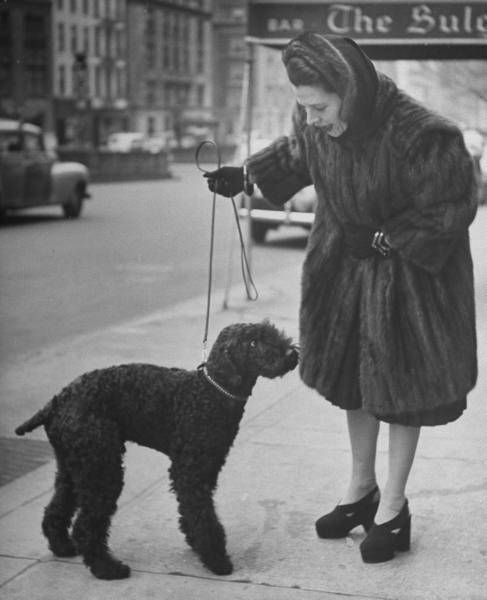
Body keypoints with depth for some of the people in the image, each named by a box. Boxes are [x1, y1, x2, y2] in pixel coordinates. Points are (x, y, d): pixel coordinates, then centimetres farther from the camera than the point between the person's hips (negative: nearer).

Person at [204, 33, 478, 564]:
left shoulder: (420, 136, -32)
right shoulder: (314, 124, -13)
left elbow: (451, 210, -21)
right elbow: (294, 154, 11)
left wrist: (382, 239, -23)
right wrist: (247, 175, -3)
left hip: (410, 270, -6)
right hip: (343, 263, 6)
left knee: (400, 386, 4)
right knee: (352, 378, 15)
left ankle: (392, 507, 20)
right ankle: (361, 488, 34)